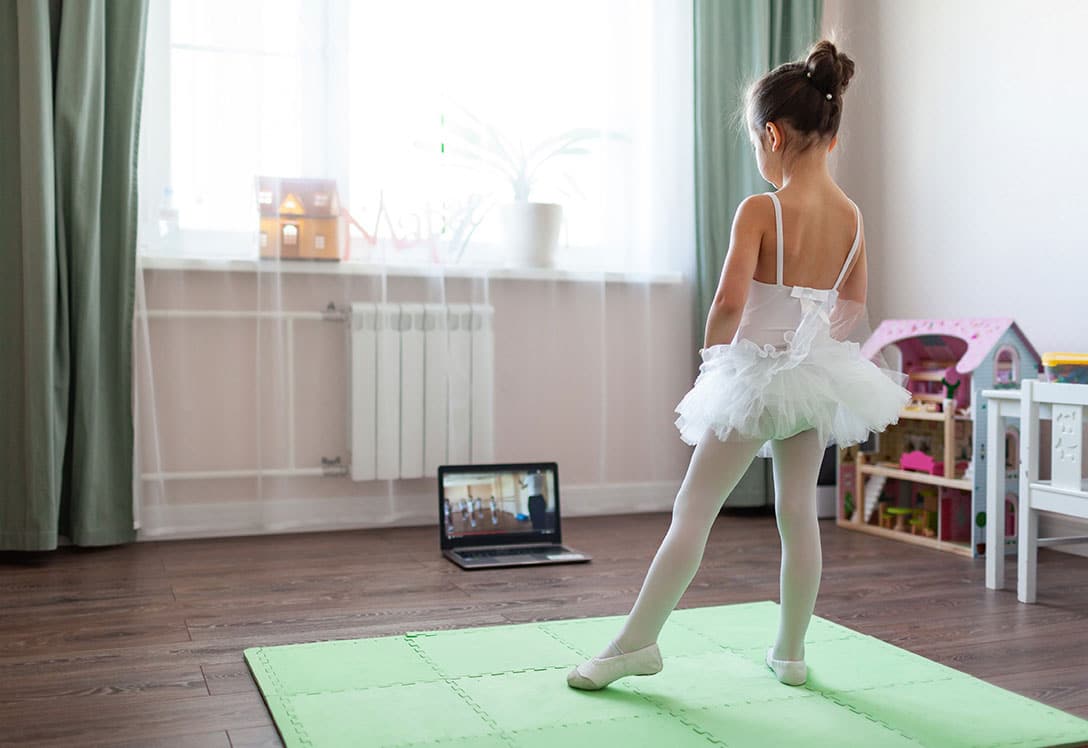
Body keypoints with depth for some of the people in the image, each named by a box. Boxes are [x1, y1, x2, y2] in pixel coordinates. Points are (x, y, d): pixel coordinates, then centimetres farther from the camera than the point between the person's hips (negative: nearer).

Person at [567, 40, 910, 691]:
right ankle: (791, 651, 24)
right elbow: (854, 305, 9)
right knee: (799, 514, 14)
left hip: (756, 375, -6)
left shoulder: (760, 209, -18)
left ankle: (635, 644, 10)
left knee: (693, 513, 2)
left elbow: (729, 302, -25)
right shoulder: (850, 214, 2)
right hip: (818, 372, 6)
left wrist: (715, 347, -7)